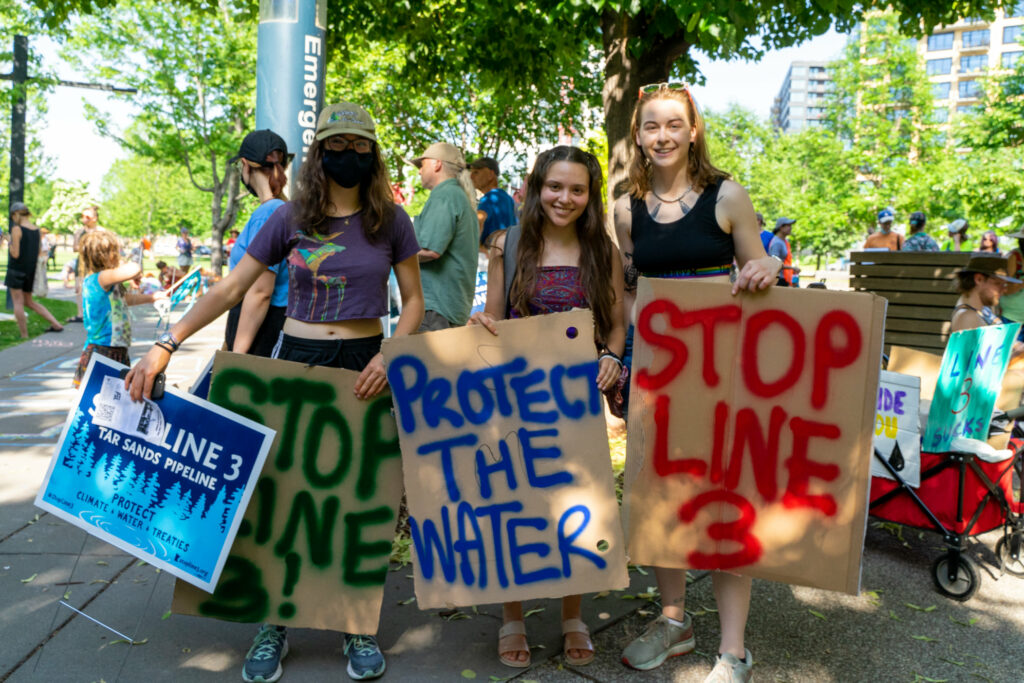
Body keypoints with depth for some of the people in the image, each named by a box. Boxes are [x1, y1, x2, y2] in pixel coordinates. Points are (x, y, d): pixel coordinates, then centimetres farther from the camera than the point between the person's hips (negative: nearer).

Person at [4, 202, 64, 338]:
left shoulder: (17, 229, -13)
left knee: (18, 303, 2)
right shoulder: (36, 230, 7)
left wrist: (9, 244, 0)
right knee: (29, 302, 19)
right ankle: (56, 325, 11)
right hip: (31, 270, 7)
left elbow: (15, 254, -15)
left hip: (16, 269, -7)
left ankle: (24, 337, 3)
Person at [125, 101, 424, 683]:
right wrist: (166, 346, -6)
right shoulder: (290, 219, 2)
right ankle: (275, 624, 21)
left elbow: (414, 302, 5)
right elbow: (229, 290, 2)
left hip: (365, 367, 0)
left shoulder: (390, 221, 1)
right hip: (296, 360, 1)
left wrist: (390, 355, -12)